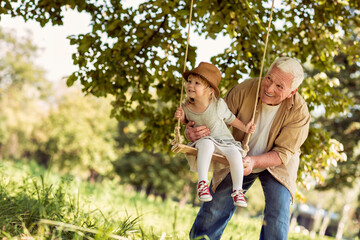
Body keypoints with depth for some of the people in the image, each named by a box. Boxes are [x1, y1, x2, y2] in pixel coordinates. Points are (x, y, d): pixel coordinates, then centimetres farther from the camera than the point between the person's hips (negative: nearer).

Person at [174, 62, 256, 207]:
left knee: (235, 154, -31)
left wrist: (244, 128, -4)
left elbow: (230, 119, 4)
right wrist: (181, 118, -7)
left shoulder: (218, 104, -13)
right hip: (202, 141, 0)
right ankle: (202, 183, -37)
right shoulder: (187, 107, -6)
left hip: (224, 141, 0)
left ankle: (237, 191, -16)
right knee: (207, 143, -37)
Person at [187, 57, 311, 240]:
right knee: (210, 218, 2)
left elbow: (282, 154, -25)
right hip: (238, 159, 1)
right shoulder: (244, 90, -26)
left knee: (278, 215, -20)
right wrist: (190, 132, -41)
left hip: (276, 164, -1)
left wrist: (254, 162, -46)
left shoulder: (299, 112, -27)